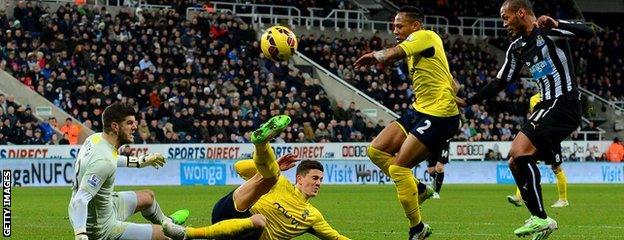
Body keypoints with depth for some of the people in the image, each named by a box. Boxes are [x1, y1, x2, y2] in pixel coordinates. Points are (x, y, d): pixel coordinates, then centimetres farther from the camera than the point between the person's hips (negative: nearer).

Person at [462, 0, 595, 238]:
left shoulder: (548, 30, -8)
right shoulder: (517, 47, 16)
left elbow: (587, 32, -20)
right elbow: (500, 82, 23)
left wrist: (556, 25, -33)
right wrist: (467, 101, 19)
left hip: (564, 103, -9)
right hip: (547, 106, 9)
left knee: (519, 154, -20)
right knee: (516, 162, 5)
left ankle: (540, 218, -18)